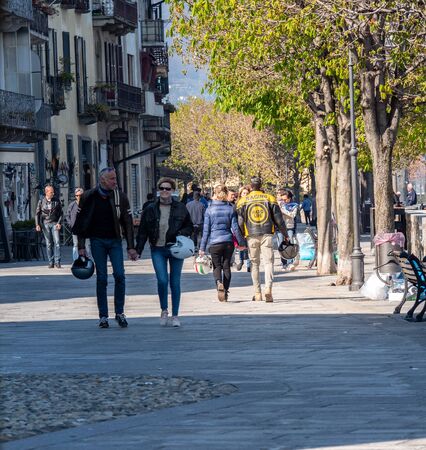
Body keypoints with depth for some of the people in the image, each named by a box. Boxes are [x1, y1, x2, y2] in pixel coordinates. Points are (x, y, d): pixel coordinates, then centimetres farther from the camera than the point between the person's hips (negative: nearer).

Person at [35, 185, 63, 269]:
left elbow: (60, 213, 7)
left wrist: (59, 223, -7)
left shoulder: (57, 201, 3)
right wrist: (37, 225, -7)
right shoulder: (41, 201, 1)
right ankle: (51, 262, 5)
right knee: (49, 243, 0)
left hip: (54, 223, 0)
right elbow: (37, 214, 4)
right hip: (45, 224, 0)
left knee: (57, 242, -12)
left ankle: (57, 262, -11)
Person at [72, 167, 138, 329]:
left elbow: (127, 223, 5)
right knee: (101, 278, 0)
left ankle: (119, 312, 2)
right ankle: (103, 316, 5)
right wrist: (81, 247, 0)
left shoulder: (120, 197, 1)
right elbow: (81, 222, 4)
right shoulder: (89, 197, -1)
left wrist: (131, 247, 2)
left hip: (115, 241, 1)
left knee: (119, 275, -10)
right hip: (97, 241, 0)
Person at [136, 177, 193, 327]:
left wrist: (182, 233, -11)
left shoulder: (180, 208, 2)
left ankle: (175, 315, 12)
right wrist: (137, 251, 1)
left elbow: (189, 226, 11)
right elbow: (142, 232, 6)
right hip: (158, 250, 0)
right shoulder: (150, 210, 3)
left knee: (175, 282, 3)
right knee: (162, 280, -13)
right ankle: (164, 310, 10)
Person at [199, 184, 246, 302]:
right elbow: (235, 228, 1)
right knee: (226, 266, 12)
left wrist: (202, 248, 2)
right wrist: (241, 242, 12)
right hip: (228, 241, 2)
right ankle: (225, 292, 10)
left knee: (217, 266, 7)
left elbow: (206, 230, -1)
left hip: (215, 242, -2)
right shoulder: (230, 209, 1)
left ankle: (219, 283, -23)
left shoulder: (210, 210, -2)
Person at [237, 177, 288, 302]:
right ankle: (268, 290, -20)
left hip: (251, 235, 0)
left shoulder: (243, 201, 3)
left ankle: (257, 293, 9)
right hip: (267, 235, 0)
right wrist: (285, 234, 16)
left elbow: (240, 221, 0)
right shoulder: (270, 199, 4)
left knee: (254, 263, 10)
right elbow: (278, 219, 6)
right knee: (268, 262, -1)